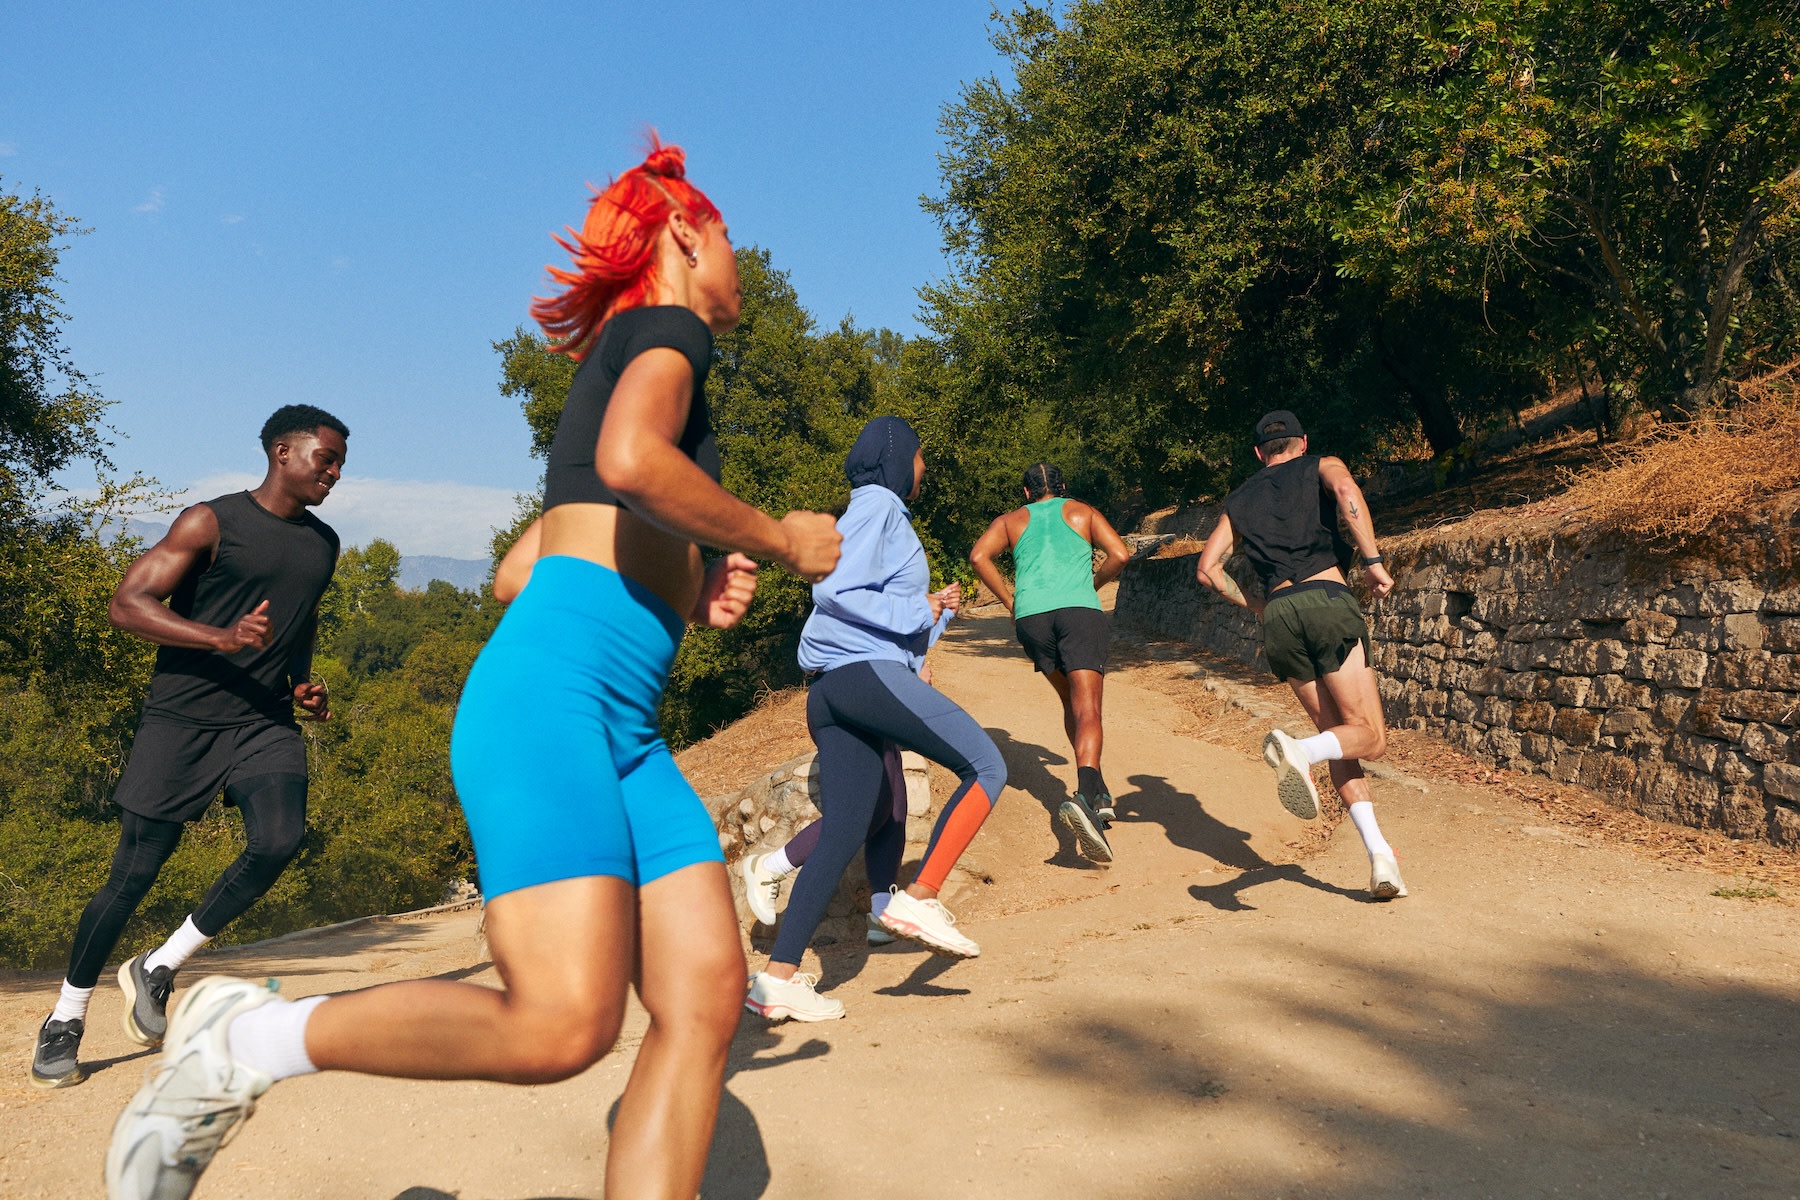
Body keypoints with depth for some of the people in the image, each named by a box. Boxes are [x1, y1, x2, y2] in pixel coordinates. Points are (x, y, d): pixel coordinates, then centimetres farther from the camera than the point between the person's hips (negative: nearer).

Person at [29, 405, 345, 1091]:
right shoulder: (211, 523, -4)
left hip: (267, 724, 4)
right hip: (183, 719, -4)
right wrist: (223, 637, -24)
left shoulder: (324, 544, 14)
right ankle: (66, 1017, 21)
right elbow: (126, 604, -11)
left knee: (279, 840, -20)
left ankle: (158, 970, 1)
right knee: (134, 872, -1)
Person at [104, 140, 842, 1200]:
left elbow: (518, 568, 29)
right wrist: (779, 541, -5)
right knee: (565, 1023, -20)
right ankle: (248, 1042, 1)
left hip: (625, 730, 10)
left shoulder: (621, 369, 31)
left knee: (706, 995, -5)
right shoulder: (667, 327, 5)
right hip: (550, 688, -10)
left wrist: (686, 596, 20)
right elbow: (633, 462, -20)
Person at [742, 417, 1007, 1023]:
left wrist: (938, 609, 22)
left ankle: (777, 976, 1)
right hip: (866, 671, -10)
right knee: (986, 765, -6)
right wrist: (917, 612, -7)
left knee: (843, 835, 4)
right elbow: (835, 591, -13)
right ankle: (918, 899, -12)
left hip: (834, 692, 10)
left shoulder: (882, 513, 30)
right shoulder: (877, 503, 0)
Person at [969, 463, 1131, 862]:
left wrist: (1010, 601, 10)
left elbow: (978, 555, 5)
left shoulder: (1010, 520, 24)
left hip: (1031, 617, 2)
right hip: (1078, 610, -2)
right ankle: (1085, 795, -37)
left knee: (1071, 703, 20)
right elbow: (1119, 554, 6)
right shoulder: (1083, 512, 21)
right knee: (1087, 710, -13)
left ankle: (1098, 791, 15)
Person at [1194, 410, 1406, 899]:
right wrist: (1373, 561, -7)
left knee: (1338, 734, 11)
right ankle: (1299, 750, -34)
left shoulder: (1240, 500, 24)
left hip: (1278, 616, 4)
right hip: (1329, 601, -3)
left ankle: (1377, 850, -3)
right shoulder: (1321, 468, 17)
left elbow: (1208, 568, 14)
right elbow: (1346, 490, -8)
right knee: (1369, 735, -2)